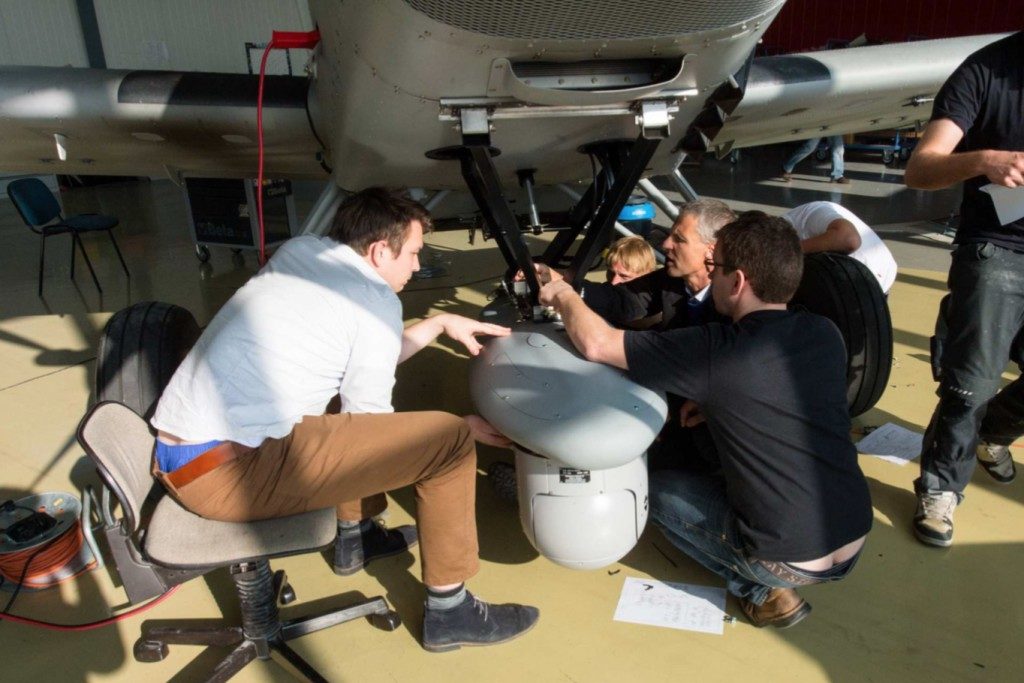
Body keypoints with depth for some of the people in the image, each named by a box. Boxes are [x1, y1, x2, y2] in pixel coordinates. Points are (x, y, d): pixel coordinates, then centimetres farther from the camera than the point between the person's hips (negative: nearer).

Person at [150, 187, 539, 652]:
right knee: (448, 441, -8)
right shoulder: (376, 300, -9)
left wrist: (440, 324, 24)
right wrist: (464, 430, 10)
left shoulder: (299, 250, 13)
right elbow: (373, 422, -2)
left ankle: (356, 536, 37)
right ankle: (449, 613, 6)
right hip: (229, 474, -9)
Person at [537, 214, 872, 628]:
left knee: (655, 487, 13)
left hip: (790, 562, -6)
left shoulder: (718, 352, -20)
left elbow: (595, 344, -18)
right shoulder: (826, 334, -1)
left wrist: (563, 296, 0)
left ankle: (760, 591, 7)